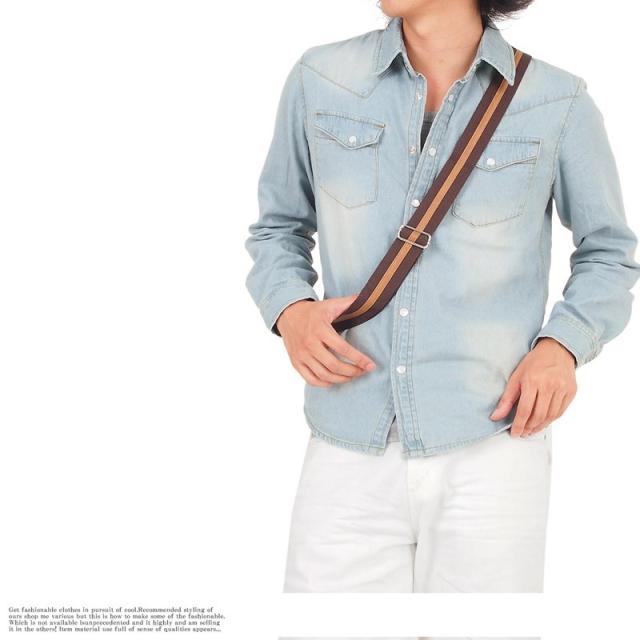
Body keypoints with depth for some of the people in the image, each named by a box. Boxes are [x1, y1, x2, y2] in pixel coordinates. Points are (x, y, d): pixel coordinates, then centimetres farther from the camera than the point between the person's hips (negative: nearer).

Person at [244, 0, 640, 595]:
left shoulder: (557, 104, 0)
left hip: (490, 451, -1)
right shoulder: (318, 81, 4)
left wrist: (562, 346, -7)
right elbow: (277, 227, 17)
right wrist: (290, 310, -4)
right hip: (349, 456, 1)